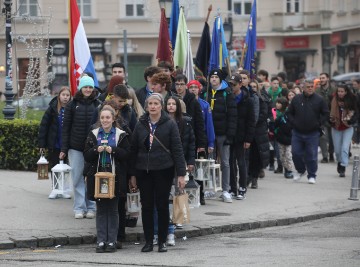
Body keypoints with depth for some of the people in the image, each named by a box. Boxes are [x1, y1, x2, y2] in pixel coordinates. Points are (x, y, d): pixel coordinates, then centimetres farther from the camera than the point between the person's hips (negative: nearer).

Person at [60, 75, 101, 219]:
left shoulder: (97, 105, 5)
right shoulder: (72, 105, 3)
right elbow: (66, 127, 4)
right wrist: (64, 149, -1)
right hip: (76, 148, 0)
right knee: (78, 178, 1)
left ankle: (91, 207, 10)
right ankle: (79, 208, 7)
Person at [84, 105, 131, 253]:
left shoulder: (120, 135, 3)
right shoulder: (93, 134, 9)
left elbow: (127, 154, -3)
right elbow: (86, 156, 5)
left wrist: (113, 150, -16)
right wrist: (96, 150, -13)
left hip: (115, 177, -2)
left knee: (113, 210, 3)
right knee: (100, 210, 4)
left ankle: (112, 241, 7)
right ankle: (101, 241, 7)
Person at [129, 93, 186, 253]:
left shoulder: (169, 124, -2)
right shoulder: (140, 125, 6)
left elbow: (177, 150, -4)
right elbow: (133, 150, 9)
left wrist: (181, 174, -10)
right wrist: (132, 175, 5)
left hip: (163, 171, -2)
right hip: (144, 171, 3)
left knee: (162, 205, 2)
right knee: (146, 206, 4)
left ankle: (162, 241, 11)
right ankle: (148, 241, 11)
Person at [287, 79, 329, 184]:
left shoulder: (319, 100, -1)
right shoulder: (296, 99, 4)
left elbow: (326, 114, 4)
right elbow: (289, 112, 11)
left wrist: (319, 124, -4)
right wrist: (293, 123, 0)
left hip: (312, 133, -2)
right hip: (297, 132, 2)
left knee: (311, 156, 0)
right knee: (296, 153, 3)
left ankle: (312, 176, 11)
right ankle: (300, 171, 26)